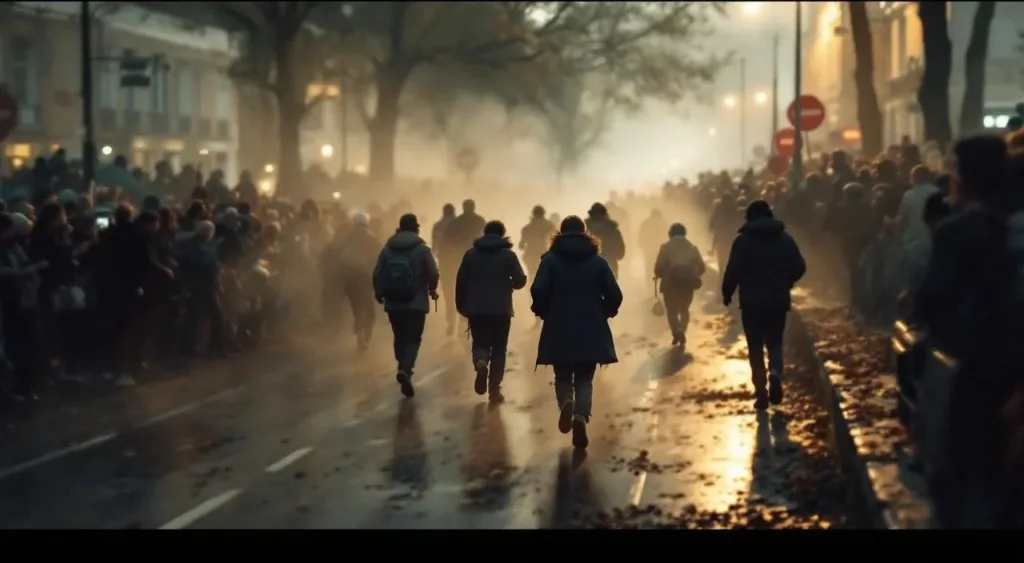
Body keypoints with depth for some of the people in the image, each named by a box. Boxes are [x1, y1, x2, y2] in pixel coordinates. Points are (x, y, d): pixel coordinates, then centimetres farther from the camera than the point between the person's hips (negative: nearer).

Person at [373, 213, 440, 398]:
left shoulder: (387, 248, 3)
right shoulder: (422, 249, -5)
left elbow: (377, 274, 1)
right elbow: (433, 274, -8)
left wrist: (379, 293, 16)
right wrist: (432, 290, 12)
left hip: (393, 302, 3)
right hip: (416, 302, -3)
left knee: (400, 337, 17)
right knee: (413, 338, -2)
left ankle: (404, 370, 22)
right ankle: (405, 370, -24)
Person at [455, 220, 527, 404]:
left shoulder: (471, 253, 3)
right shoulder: (508, 254, -2)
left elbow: (461, 282, 2)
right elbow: (520, 281, -6)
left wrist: (461, 306, 11)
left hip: (476, 309, 1)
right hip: (501, 309, -1)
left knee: (480, 343, 15)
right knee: (499, 348, 9)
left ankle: (480, 363, -19)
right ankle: (494, 389, 4)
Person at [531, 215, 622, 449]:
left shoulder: (551, 259, -1)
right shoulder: (598, 261, 4)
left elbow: (538, 291, -13)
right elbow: (615, 296, -2)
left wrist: (546, 313, 5)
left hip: (559, 332, -1)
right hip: (591, 332, 1)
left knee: (563, 378, 14)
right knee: (584, 381, 8)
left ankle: (566, 403, -18)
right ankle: (581, 416, -19)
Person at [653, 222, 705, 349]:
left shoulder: (666, 247, -2)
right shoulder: (692, 247, 8)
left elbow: (658, 267, -9)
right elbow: (701, 267, 4)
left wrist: (658, 276, 11)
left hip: (671, 283, -3)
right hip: (687, 283, 3)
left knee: (672, 310, 11)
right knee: (684, 309, 20)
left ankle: (677, 334, -8)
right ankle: (682, 331, -2)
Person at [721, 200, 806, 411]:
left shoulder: (743, 240, -6)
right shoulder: (785, 238, 4)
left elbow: (733, 270, -13)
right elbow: (800, 267, 4)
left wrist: (727, 293, 1)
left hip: (752, 301, -2)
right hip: (778, 301, 2)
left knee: (755, 347, 6)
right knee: (775, 342, 14)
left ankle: (761, 393, 0)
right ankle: (775, 373, -16)